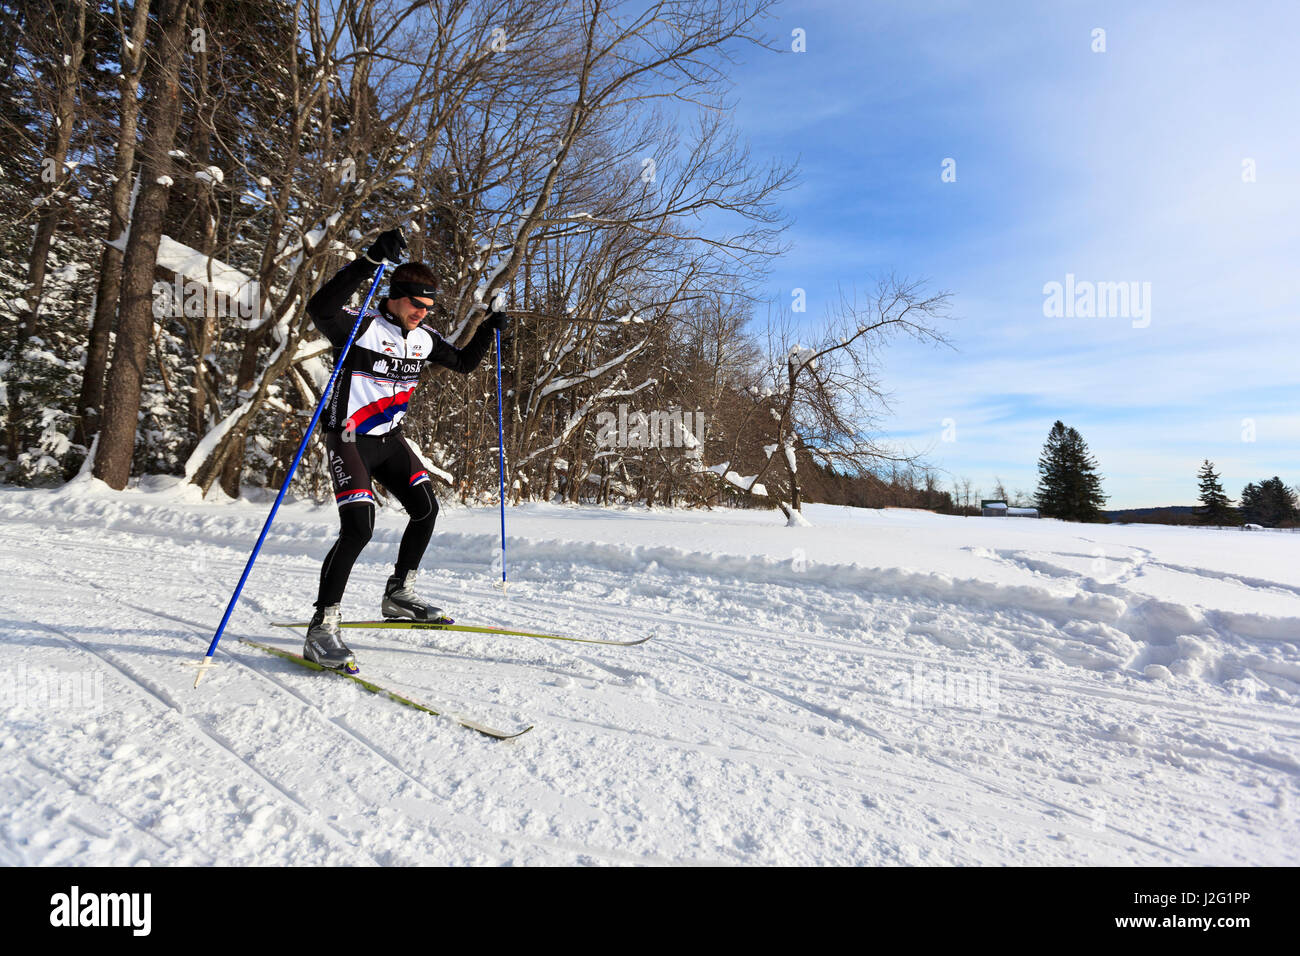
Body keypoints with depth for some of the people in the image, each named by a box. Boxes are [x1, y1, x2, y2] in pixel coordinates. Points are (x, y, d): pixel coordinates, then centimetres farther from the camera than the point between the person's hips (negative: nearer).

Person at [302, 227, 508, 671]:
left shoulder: (424, 339, 4)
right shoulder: (361, 327, -17)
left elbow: (465, 362, 18)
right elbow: (320, 309, -39)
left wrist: (488, 330, 2)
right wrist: (371, 261, -46)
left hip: (389, 438, 8)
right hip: (349, 439, -8)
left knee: (425, 509, 6)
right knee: (358, 528, -19)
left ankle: (399, 593, 24)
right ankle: (322, 627, -8)